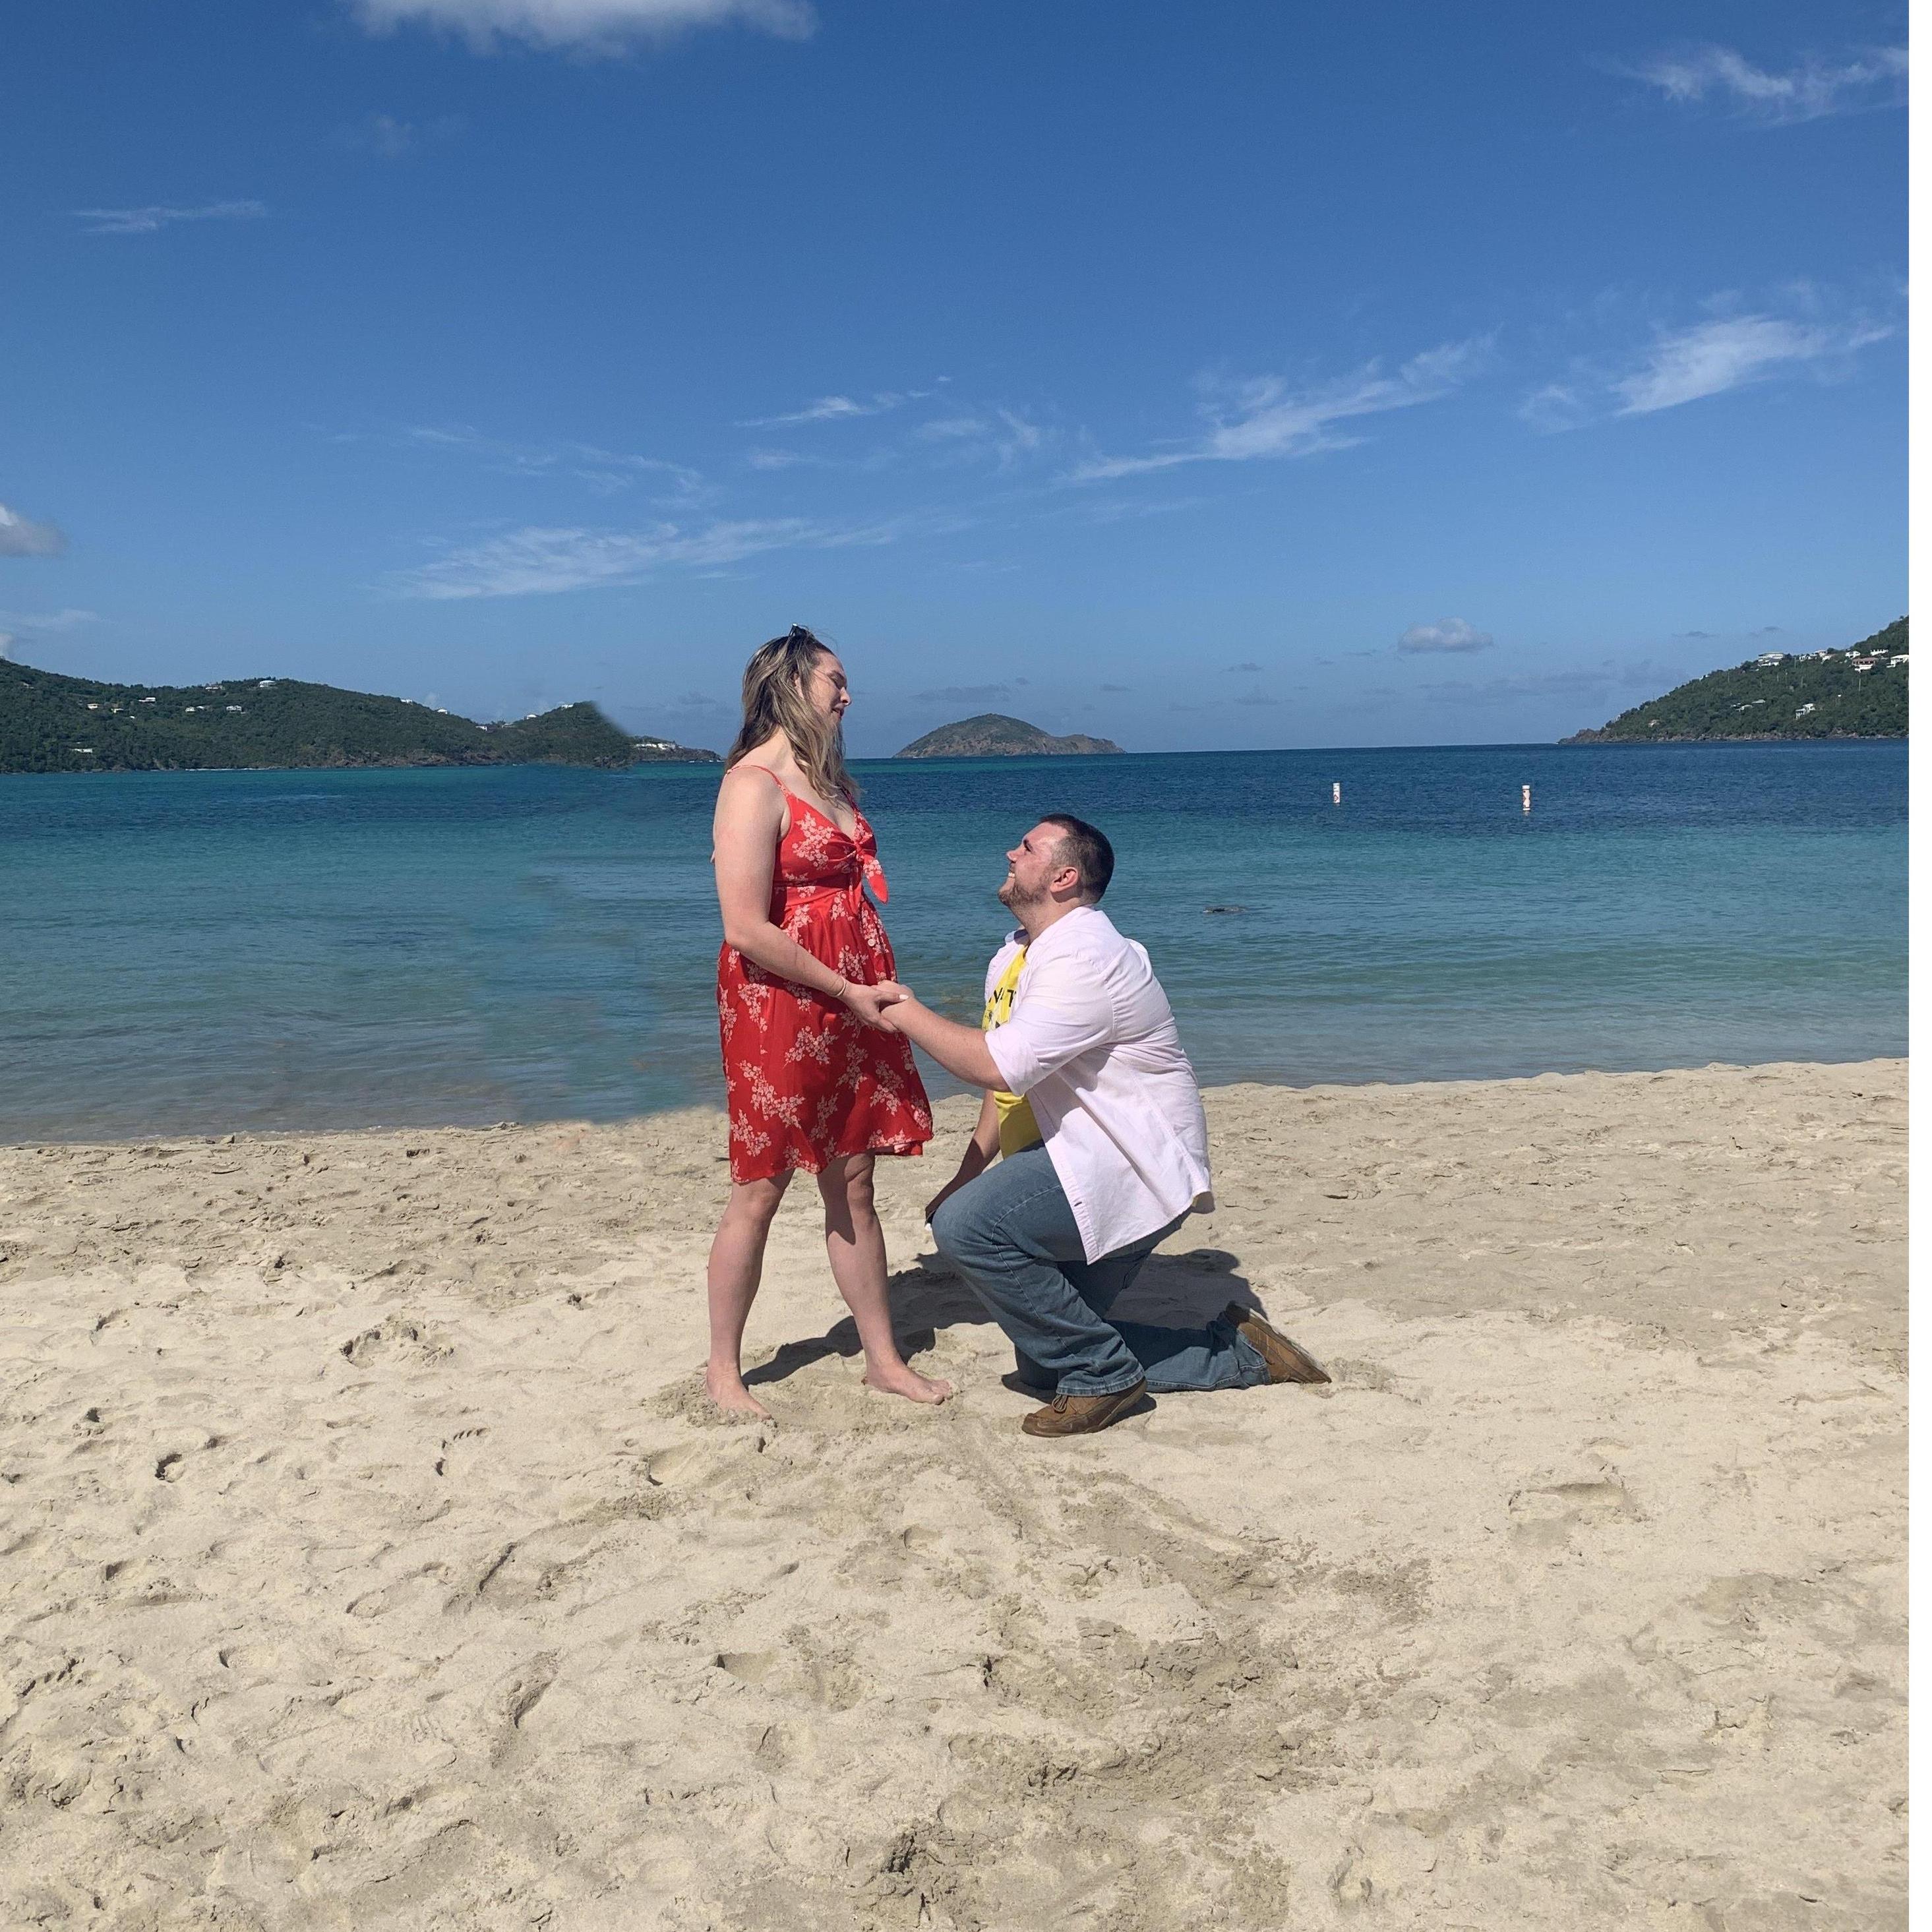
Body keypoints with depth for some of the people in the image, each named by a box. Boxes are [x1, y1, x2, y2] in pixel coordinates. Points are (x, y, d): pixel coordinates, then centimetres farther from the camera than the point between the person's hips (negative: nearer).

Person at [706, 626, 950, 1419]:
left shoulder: (830, 780, 14)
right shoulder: (754, 784, -13)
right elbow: (748, 930, -20)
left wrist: (877, 988, 8)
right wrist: (850, 992, -15)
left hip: (850, 1005, 8)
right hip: (778, 1006, -8)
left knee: (853, 1186, 12)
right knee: (759, 1192, 2)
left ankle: (883, 1358, 21)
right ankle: (723, 1369, 17)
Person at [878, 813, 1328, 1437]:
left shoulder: (1083, 959, -22)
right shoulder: (1016, 954, 11)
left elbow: (1000, 1064, -32)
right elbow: (1008, 1079, 16)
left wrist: (909, 1016, -19)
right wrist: (967, 1175, 7)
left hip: (1133, 1169, -10)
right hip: (1087, 1161, 10)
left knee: (965, 1224, -28)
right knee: (1044, 1366, 11)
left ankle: (1104, 1374, -12)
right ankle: (1239, 1351, 22)